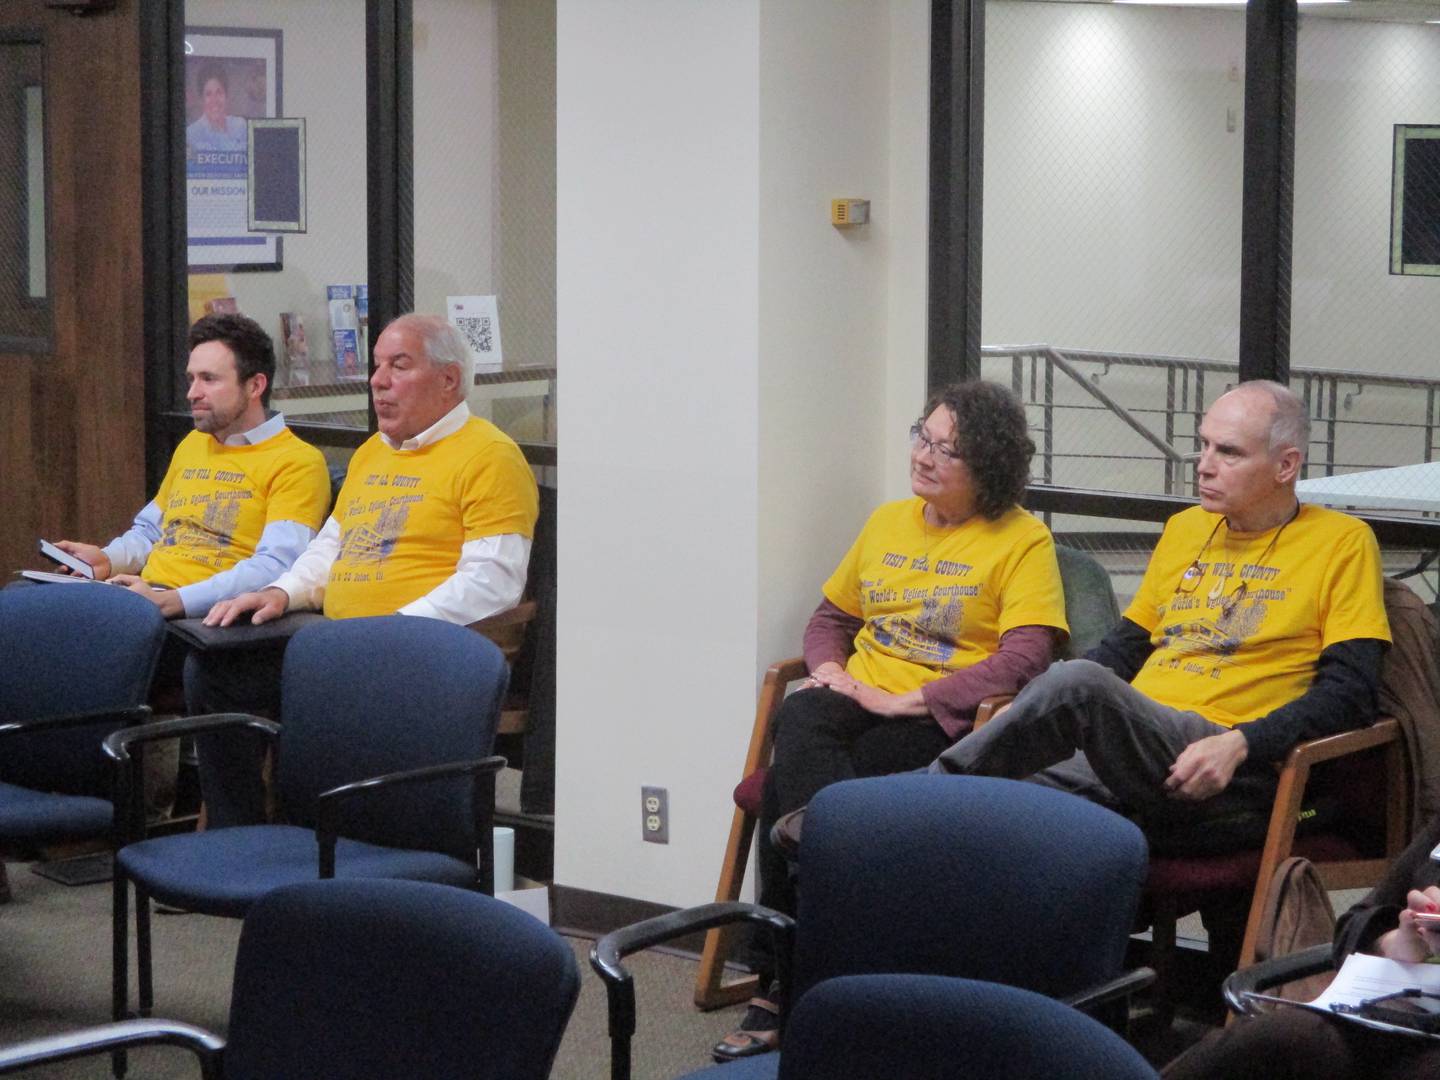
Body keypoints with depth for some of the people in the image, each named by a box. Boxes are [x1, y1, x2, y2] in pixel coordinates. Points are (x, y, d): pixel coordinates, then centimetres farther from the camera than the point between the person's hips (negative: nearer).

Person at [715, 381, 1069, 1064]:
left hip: (941, 726, -5)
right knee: (800, 719, -32)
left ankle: (782, 986, -21)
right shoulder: (888, 522, 21)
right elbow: (830, 616, 29)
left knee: (788, 782, -29)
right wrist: (831, 669, 4)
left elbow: (1024, 659, -11)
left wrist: (907, 700, -16)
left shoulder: (1022, 541, 1)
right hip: (857, 702, 5)